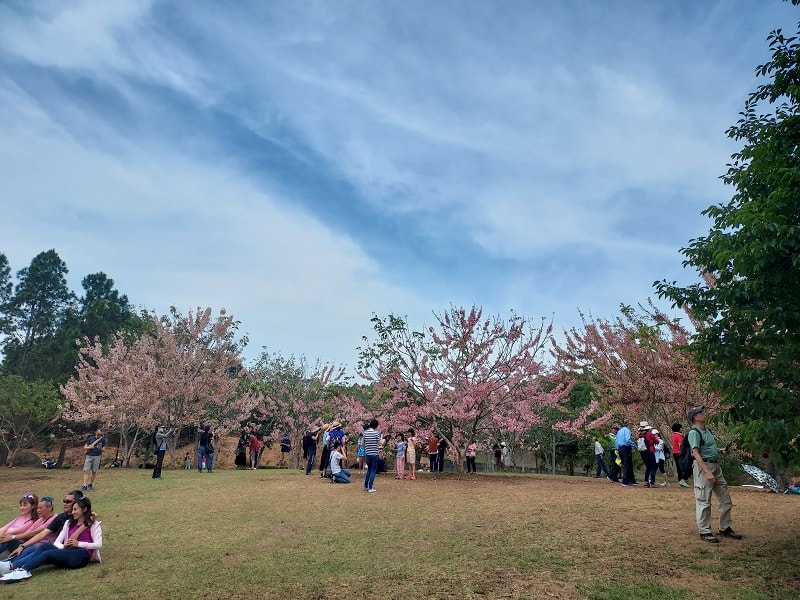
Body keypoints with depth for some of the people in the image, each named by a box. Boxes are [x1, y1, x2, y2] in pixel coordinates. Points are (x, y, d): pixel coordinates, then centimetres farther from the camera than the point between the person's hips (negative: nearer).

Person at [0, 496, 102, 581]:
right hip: (67, 554, 6)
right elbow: (57, 542, 14)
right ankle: (15, 565, -38)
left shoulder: (93, 524, 6)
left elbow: (98, 544, -6)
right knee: (45, 546, -22)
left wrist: (79, 543, -16)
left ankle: (22, 570, -44)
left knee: (48, 553, -27)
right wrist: (63, 546, -8)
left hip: (81, 555, -6)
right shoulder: (69, 523, 25)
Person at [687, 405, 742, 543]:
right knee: (704, 501, -3)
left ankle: (725, 528, 26)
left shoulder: (707, 430, 15)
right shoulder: (694, 432, -13)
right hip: (703, 466, -10)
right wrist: (707, 472, -26)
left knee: (726, 499, 14)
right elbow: (696, 454, -20)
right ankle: (704, 532, 5)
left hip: (716, 466, 10)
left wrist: (722, 452, 8)